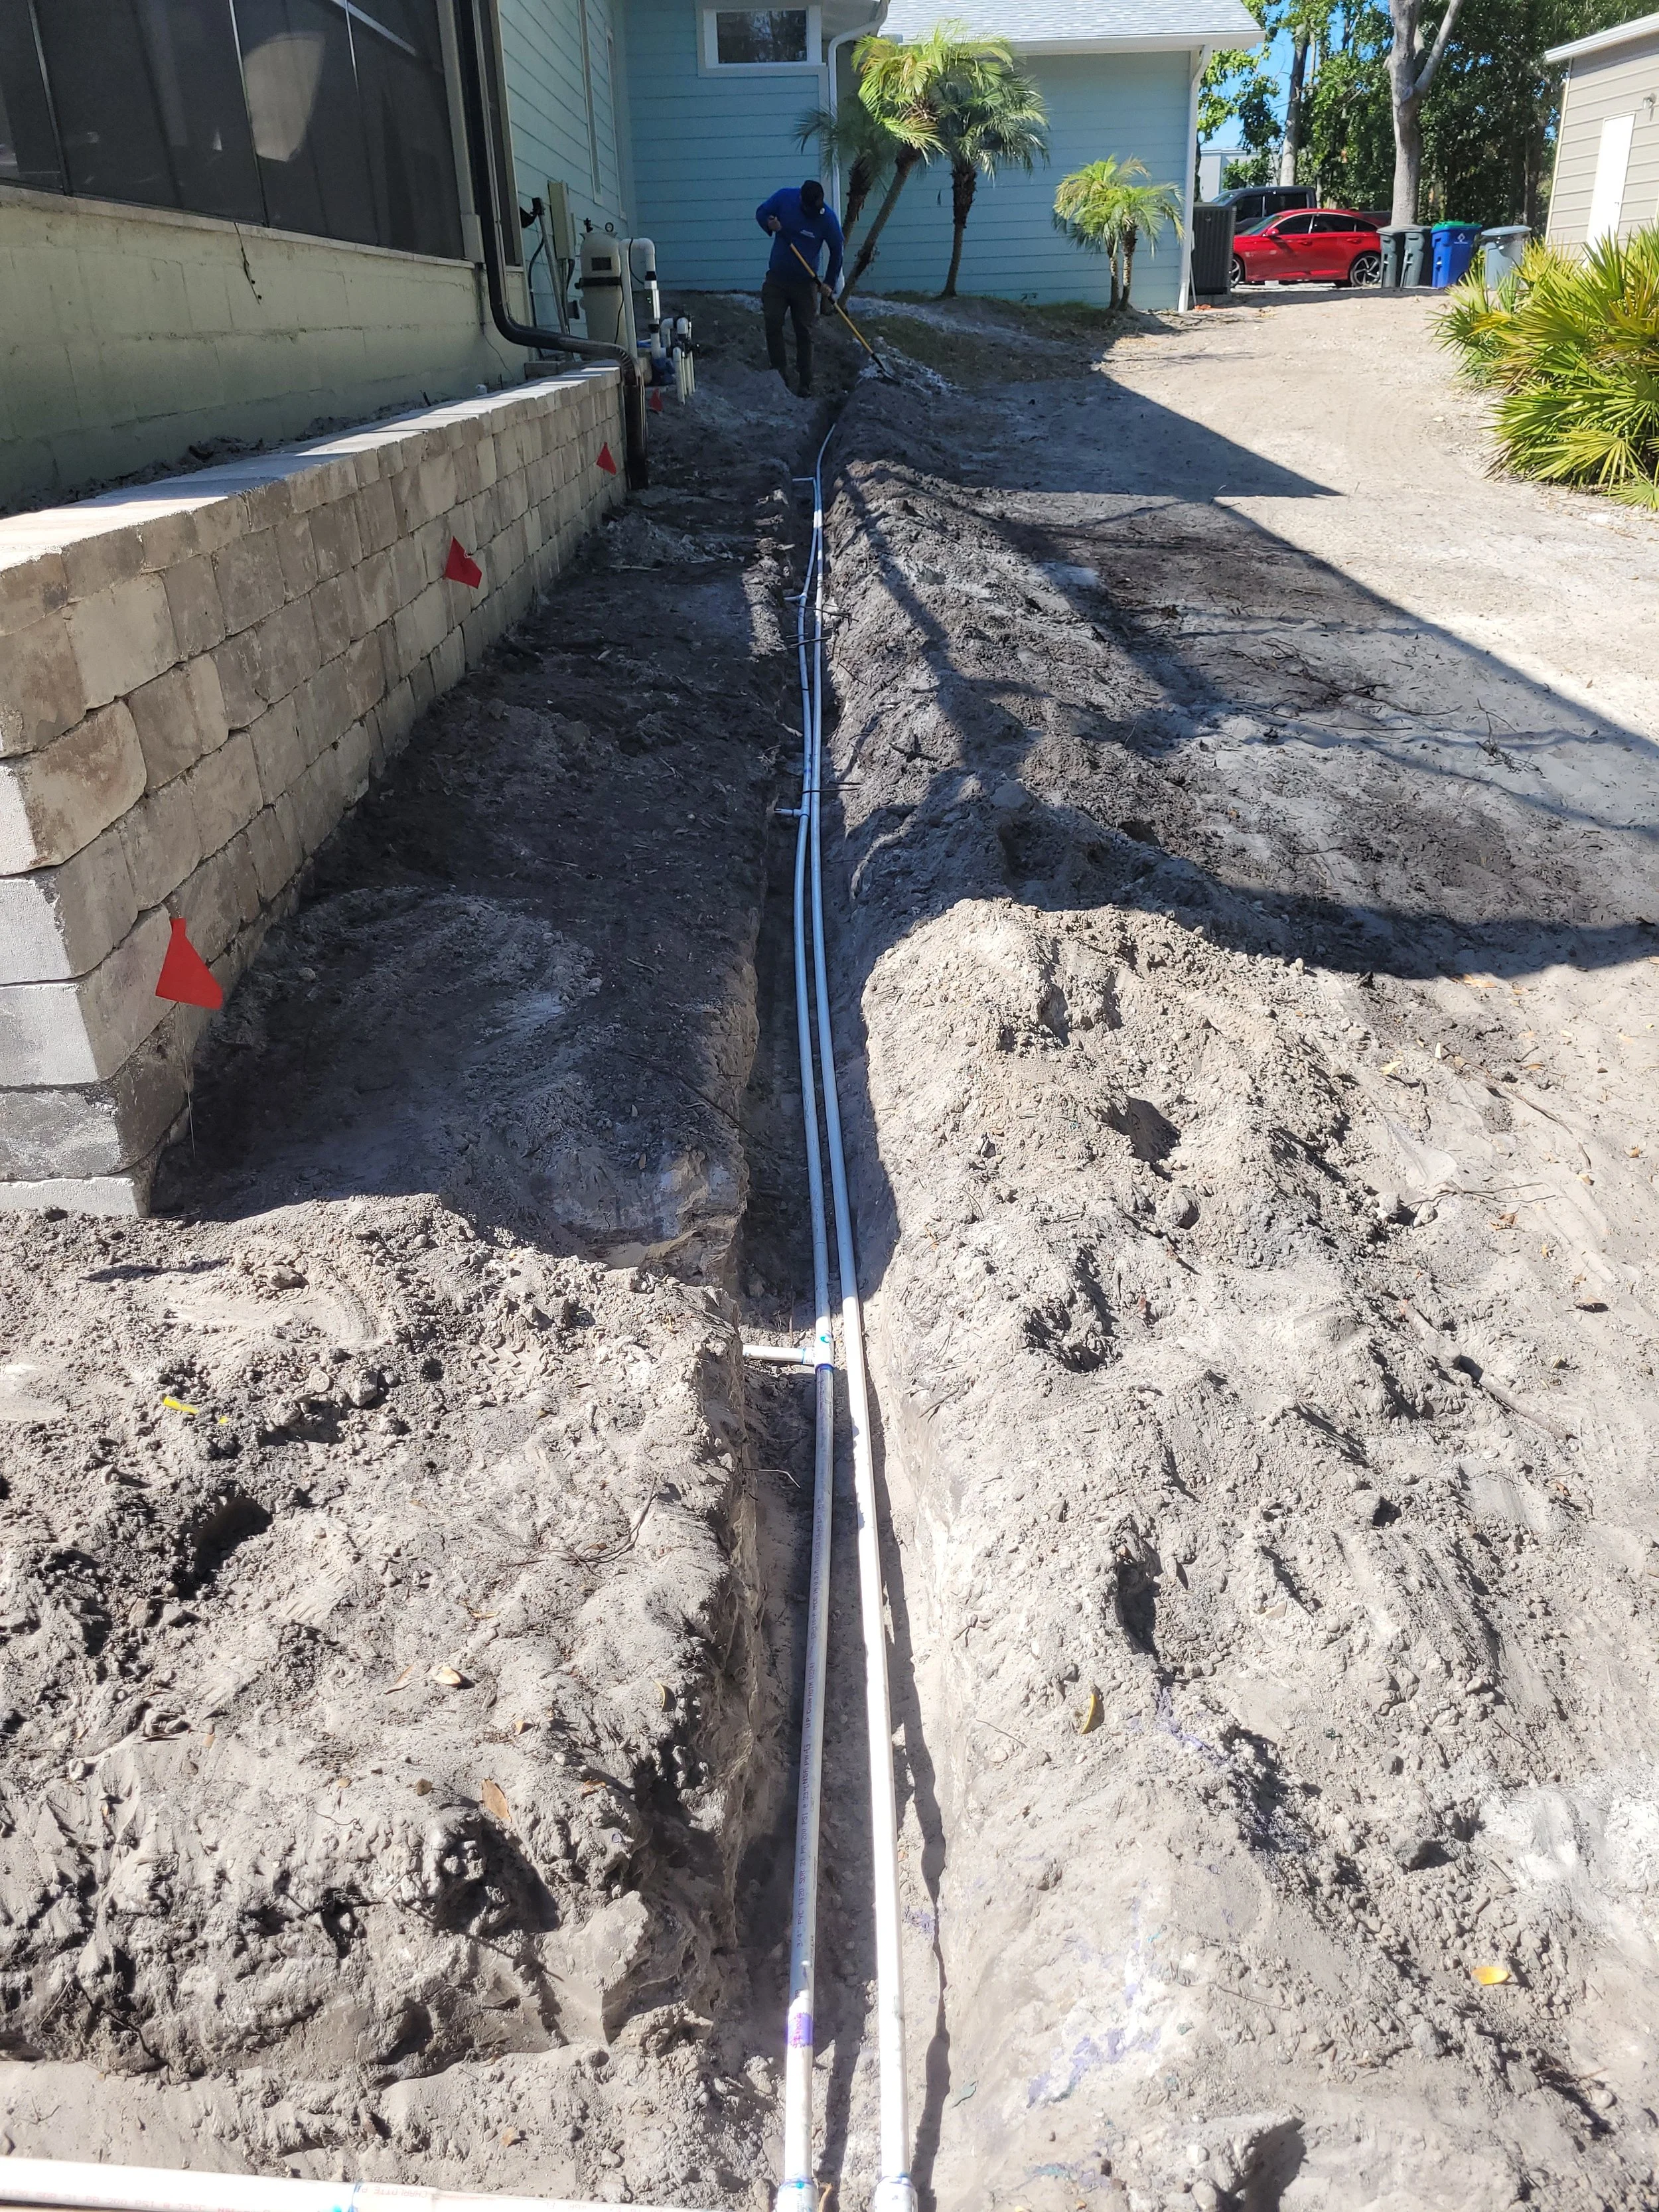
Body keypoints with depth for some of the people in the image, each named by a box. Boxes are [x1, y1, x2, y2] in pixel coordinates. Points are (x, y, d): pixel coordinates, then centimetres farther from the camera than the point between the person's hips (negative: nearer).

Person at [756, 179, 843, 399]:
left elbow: (836, 251, -3)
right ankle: (780, 378, 0)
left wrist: (830, 283, -5)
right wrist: (769, 224, -19)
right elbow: (761, 213, 3)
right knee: (773, 326, -8)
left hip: (805, 283, -1)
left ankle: (805, 384, 8)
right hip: (776, 279, 1)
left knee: (804, 333, 1)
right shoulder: (784, 197, -12)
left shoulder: (827, 218, -15)